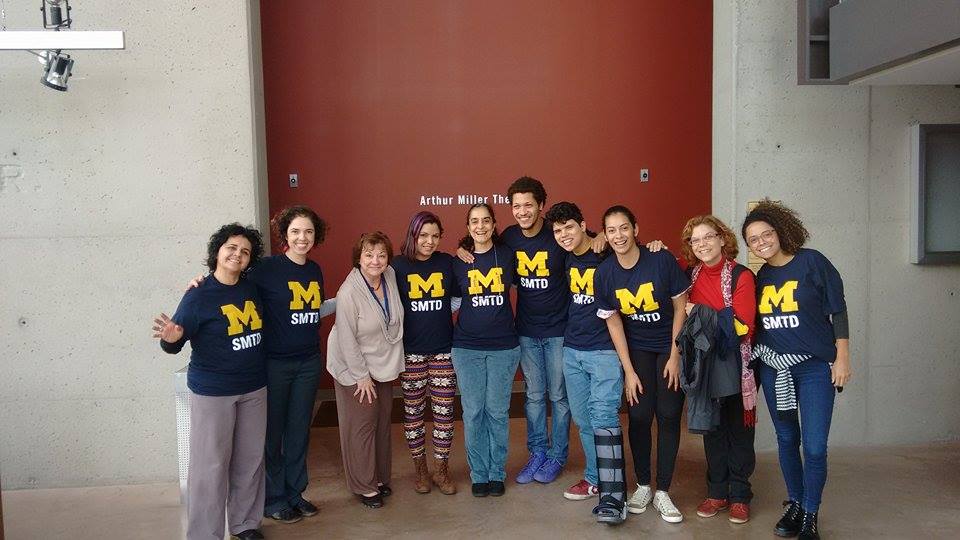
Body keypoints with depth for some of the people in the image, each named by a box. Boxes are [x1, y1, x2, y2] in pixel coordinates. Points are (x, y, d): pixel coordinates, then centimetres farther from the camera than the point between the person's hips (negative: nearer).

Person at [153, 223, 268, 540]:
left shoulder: (252, 289, 2)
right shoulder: (199, 296, -12)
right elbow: (174, 345, -13)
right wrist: (171, 338, -31)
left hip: (254, 389, 5)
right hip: (212, 392, -5)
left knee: (250, 460, 15)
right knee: (211, 466, 0)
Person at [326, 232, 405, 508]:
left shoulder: (390, 277, -8)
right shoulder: (349, 293, -24)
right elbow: (347, 340, -20)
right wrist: (361, 376, -16)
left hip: (384, 365, 6)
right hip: (354, 369, -6)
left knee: (382, 424, 15)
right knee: (362, 427, 2)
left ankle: (381, 478, 31)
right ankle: (365, 486, 17)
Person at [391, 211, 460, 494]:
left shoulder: (447, 263, 0)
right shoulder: (398, 266, -4)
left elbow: (458, 298, 10)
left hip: (443, 349, 1)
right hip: (411, 351, -1)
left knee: (444, 410, 5)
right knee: (413, 410, 9)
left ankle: (441, 468, 22)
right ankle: (420, 468, 26)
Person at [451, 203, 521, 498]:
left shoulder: (507, 255, 1)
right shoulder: (459, 261, 3)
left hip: (503, 346, 0)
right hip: (467, 347, 1)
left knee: (497, 410, 5)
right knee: (473, 412, 4)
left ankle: (497, 473, 21)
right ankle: (479, 474, 19)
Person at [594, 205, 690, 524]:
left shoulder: (662, 260, -18)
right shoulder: (604, 274, -10)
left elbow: (680, 307, -10)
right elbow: (613, 322, -5)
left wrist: (675, 356, -10)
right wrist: (629, 370, -6)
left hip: (670, 347, -1)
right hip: (636, 350, 2)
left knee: (668, 416, -2)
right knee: (639, 416, -2)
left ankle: (662, 492, 9)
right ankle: (642, 486, 16)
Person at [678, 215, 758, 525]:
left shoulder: (741, 276, -11)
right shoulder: (690, 274, 2)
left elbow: (742, 327, -16)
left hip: (735, 363, -3)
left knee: (739, 429, 6)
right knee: (712, 428, 12)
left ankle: (740, 496, 20)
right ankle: (717, 492, 24)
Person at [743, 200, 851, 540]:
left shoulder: (811, 262, -7)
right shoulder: (761, 276, 7)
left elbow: (838, 310, -5)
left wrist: (842, 357, -7)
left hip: (815, 367, -4)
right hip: (773, 368, 4)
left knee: (814, 447, -6)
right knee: (787, 440, 13)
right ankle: (794, 506, 28)